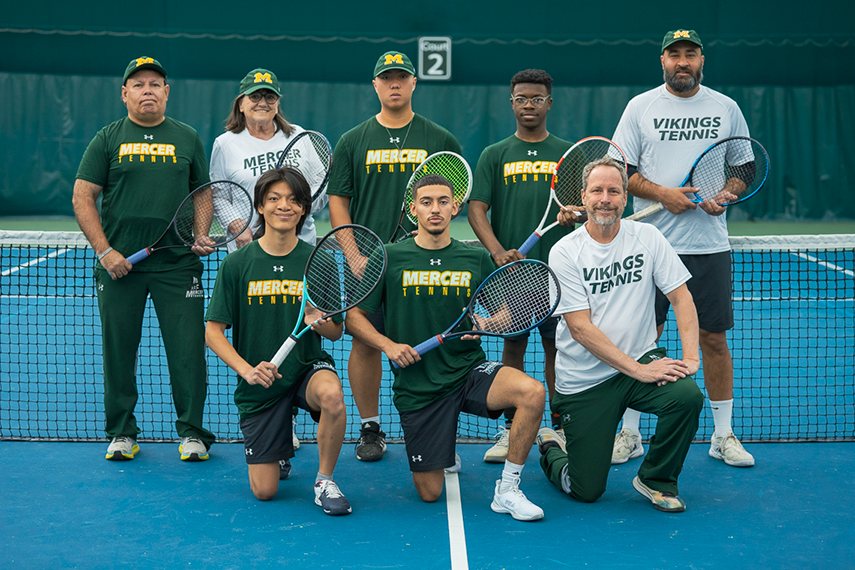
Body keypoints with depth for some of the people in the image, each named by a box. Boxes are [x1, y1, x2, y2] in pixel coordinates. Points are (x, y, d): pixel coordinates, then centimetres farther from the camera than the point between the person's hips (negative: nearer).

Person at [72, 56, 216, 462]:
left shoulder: (187, 139, 11)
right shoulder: (107, 140, 6)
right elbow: (82, 197, 2)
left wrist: (200, 233, -2)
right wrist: (104, 250, -8)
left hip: (178, 265, 0)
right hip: (120, 265, 0)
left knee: (188, 348, -2)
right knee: (119, 348, 5)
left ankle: (192, 432, 9)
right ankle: (121, 433, 18)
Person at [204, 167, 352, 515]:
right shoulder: (237, 264, -6)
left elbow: (336, 332, 2)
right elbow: (213, 331, -4)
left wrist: (319, 322, -22)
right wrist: (246, 369, -20)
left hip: (307, 367, 0)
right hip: (260, 382, 0)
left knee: (331, 394, -38)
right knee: (264, 492, -2)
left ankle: (325, 480, -13)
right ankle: (277, 452, 35)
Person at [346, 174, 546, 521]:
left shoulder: (476, 259, 3)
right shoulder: (390, 258, -1)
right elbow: (354, 317, 2)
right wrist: (389, 345, -13)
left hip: (470, 372, 1)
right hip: (416, 386, -1)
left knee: (532, 392, -31)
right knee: (429, 494, 1)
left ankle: (507, 491, -13)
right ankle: (443, 454, 39)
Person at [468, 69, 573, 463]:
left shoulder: (568, 153, 7)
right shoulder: (494, 155, 6)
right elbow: (476, 209, -2)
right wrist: (499, 252, -17)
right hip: (509, 268, 0)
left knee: (557, 347, 4)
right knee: (512, 345, 6)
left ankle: (559, 430, 13)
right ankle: (510, 431, 14)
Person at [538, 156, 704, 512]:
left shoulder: (647, 237, 0)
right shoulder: (564, 253, -9)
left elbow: (681, 297, -1)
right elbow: (580, 328, -15)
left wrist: (690, 357, -17)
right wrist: (637, 370, -22)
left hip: (643, 360, 3)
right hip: (583, 381, -3)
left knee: (687, 396, -29)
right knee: (587, 491, -4)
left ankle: (655, 479, -1)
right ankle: (550, 448, 32)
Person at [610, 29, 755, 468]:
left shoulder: (726, 108, 8)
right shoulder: (640, 107, 4)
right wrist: (661, 193, -13)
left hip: (709, 246, 1)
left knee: (714, 337, 5)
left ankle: (723, 436, 16)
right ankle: (629, 434, 12)